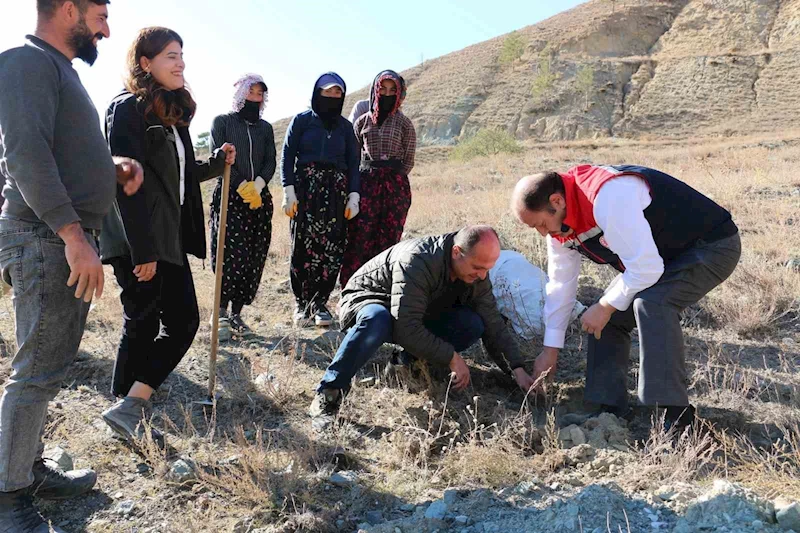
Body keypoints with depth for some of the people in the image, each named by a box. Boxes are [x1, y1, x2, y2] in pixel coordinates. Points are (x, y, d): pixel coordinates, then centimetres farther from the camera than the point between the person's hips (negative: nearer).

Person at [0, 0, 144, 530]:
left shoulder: (60, 69, 21)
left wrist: (113, 165, 8)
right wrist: (72, 233, -27)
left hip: (72, 239, 10)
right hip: (46, 239, -10)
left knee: (49, 367, 16)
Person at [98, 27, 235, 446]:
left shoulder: (171, 112, 18)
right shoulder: (128, 109, -10)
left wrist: (217, 164, 9)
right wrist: (142, 251, -23)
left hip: (168, 238, 9)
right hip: (137, 242, -9)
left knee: (183, 321, 7)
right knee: (142, 325, -3)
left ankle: (129, 411, 12)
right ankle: (127, 409, 10)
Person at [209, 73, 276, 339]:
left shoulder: (265, 127, 18)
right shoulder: (222, 122, 7)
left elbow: (270, 163, 9)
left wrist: (256, 186, -9)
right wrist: (242, 187, -11)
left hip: (260, 198, 4)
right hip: (229, 196, -4)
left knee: (255, 259, -2)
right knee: (233, 255, -15)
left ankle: (236, 313, 5)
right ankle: (221, 311, -4)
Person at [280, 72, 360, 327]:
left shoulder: (345, 126, 15)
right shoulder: (301, 120, 7)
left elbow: (353, 163, 12)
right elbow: (287, 156, 2)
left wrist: (353, 196, 1)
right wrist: (289, 191, -9)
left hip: (336, 191, 2)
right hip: (306, 189, -2)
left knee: (332, 248, -4)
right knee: (304, 246, -6)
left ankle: (320, 303, 5)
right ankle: (302, 303, 4)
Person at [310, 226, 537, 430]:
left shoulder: (477, 274, -11)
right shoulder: (417, 261, -35)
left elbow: (494, 326, -6)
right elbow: (406, 328, -39)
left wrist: (517, 370, -16)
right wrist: (451, 357, -32)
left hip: (419, 317, 7)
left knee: (472, 325, -18)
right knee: (377, 320, -44)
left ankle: (407, 365, -1)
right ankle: (328, 394, -29)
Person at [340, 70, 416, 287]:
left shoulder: (404, 124, 6)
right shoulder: (363, 121, 10)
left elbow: (408, 161, 6)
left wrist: (392, 178, -2)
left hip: (396, 187, -1)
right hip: (366, 184, 1)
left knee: (388, 238, -1)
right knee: (359, 236, -7)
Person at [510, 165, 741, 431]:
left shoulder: (608, 196, -35)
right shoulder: (560, 222, -5)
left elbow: (646, 268, -33)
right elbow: (561, 284, 4)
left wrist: (606, 307, -18)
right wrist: (550, 349, 8)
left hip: (713, 246, -9)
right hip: (666, 256, 9)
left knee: (651, 303, -32)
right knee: (609, 319, 2)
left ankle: (677, 411, -22)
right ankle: (612, 408, 10)